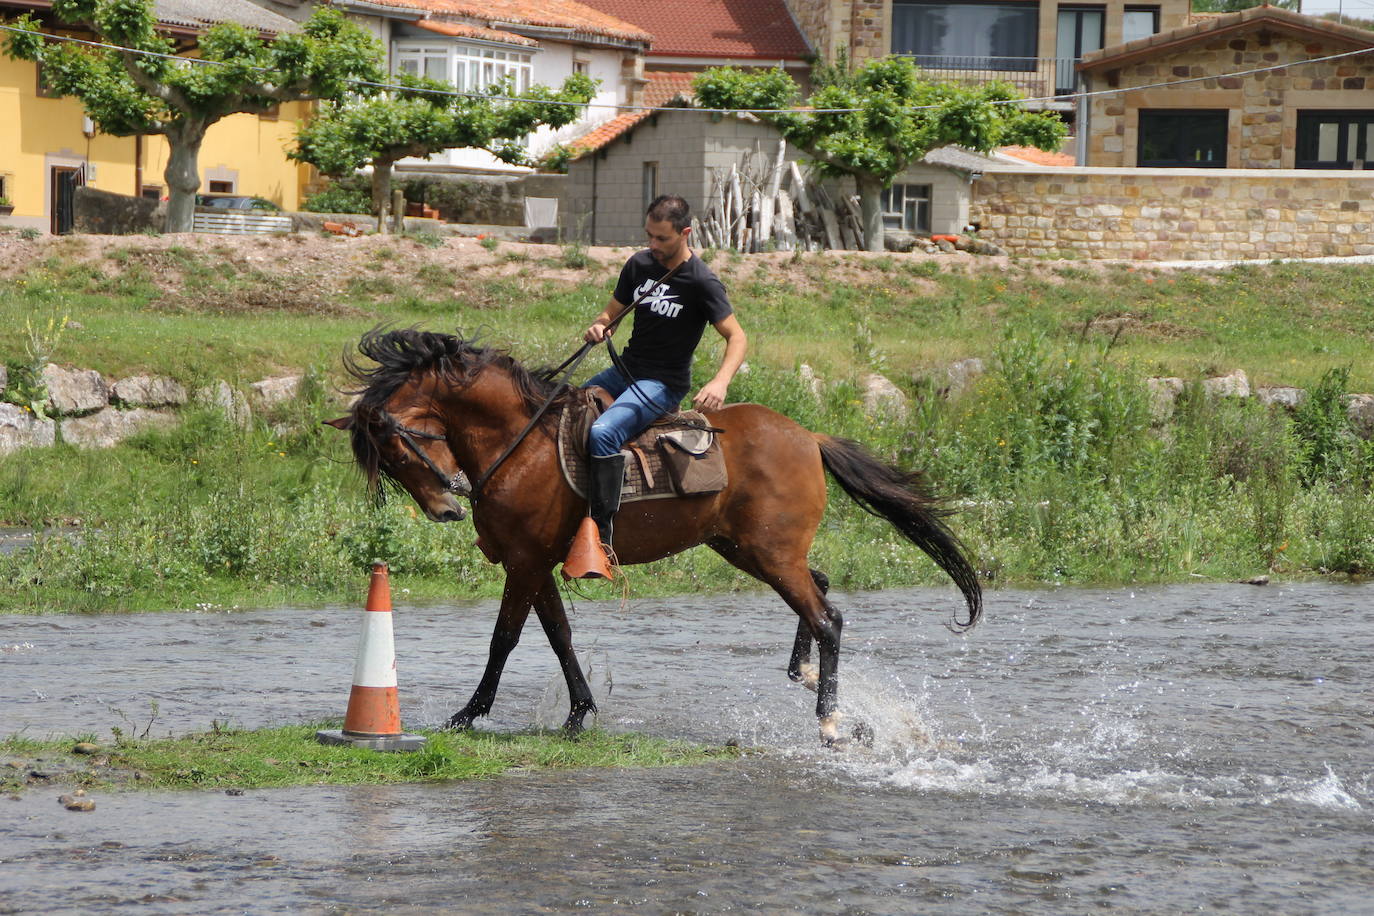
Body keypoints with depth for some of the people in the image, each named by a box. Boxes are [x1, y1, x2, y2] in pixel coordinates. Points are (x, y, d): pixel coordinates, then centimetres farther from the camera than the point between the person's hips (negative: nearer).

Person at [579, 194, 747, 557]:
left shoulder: (702, 282, -14)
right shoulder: (639, 265, 5)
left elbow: (737, 339, -13)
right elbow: (612, 312, 17)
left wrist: (720, 382, -32)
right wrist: (599, 326, -9)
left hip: (662, 384, -8)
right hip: (625, 370, 8)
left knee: (603, 433, -32)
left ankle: (601, 530, -33)